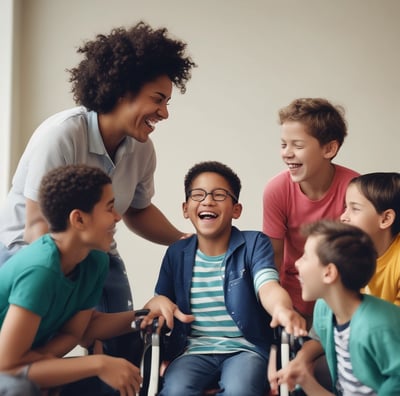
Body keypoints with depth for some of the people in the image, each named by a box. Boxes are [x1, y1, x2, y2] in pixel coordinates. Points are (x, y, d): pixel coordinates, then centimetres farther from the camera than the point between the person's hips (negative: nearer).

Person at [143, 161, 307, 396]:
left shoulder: (254, 244, 0)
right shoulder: (177, 254, 10)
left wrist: (282, 309, -43)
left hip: (245, 349, -2)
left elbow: (267, 287, -18)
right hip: (193, 351, 2)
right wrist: (159, 303, -13)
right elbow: (160, 301, 14)